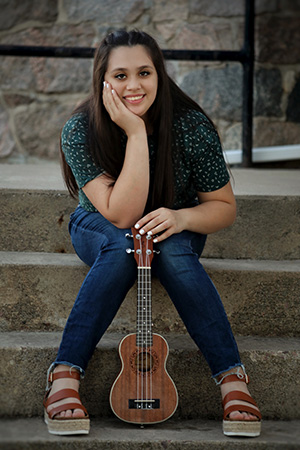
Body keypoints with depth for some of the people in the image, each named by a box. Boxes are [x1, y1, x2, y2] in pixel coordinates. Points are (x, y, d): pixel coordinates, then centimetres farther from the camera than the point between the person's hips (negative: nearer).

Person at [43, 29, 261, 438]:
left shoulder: (192, 126, -21)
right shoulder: (80, 132, -24)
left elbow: (224, 208, -10)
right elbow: (121, 214, -33)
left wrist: (181, 217, -32)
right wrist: (136, 134, -39)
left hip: (176, 228, 1)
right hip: (101, 229, -1)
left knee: (173, 251, -34)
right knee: (122, 246, -35)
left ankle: (232, 378, -31)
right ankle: (65, 375, -34)